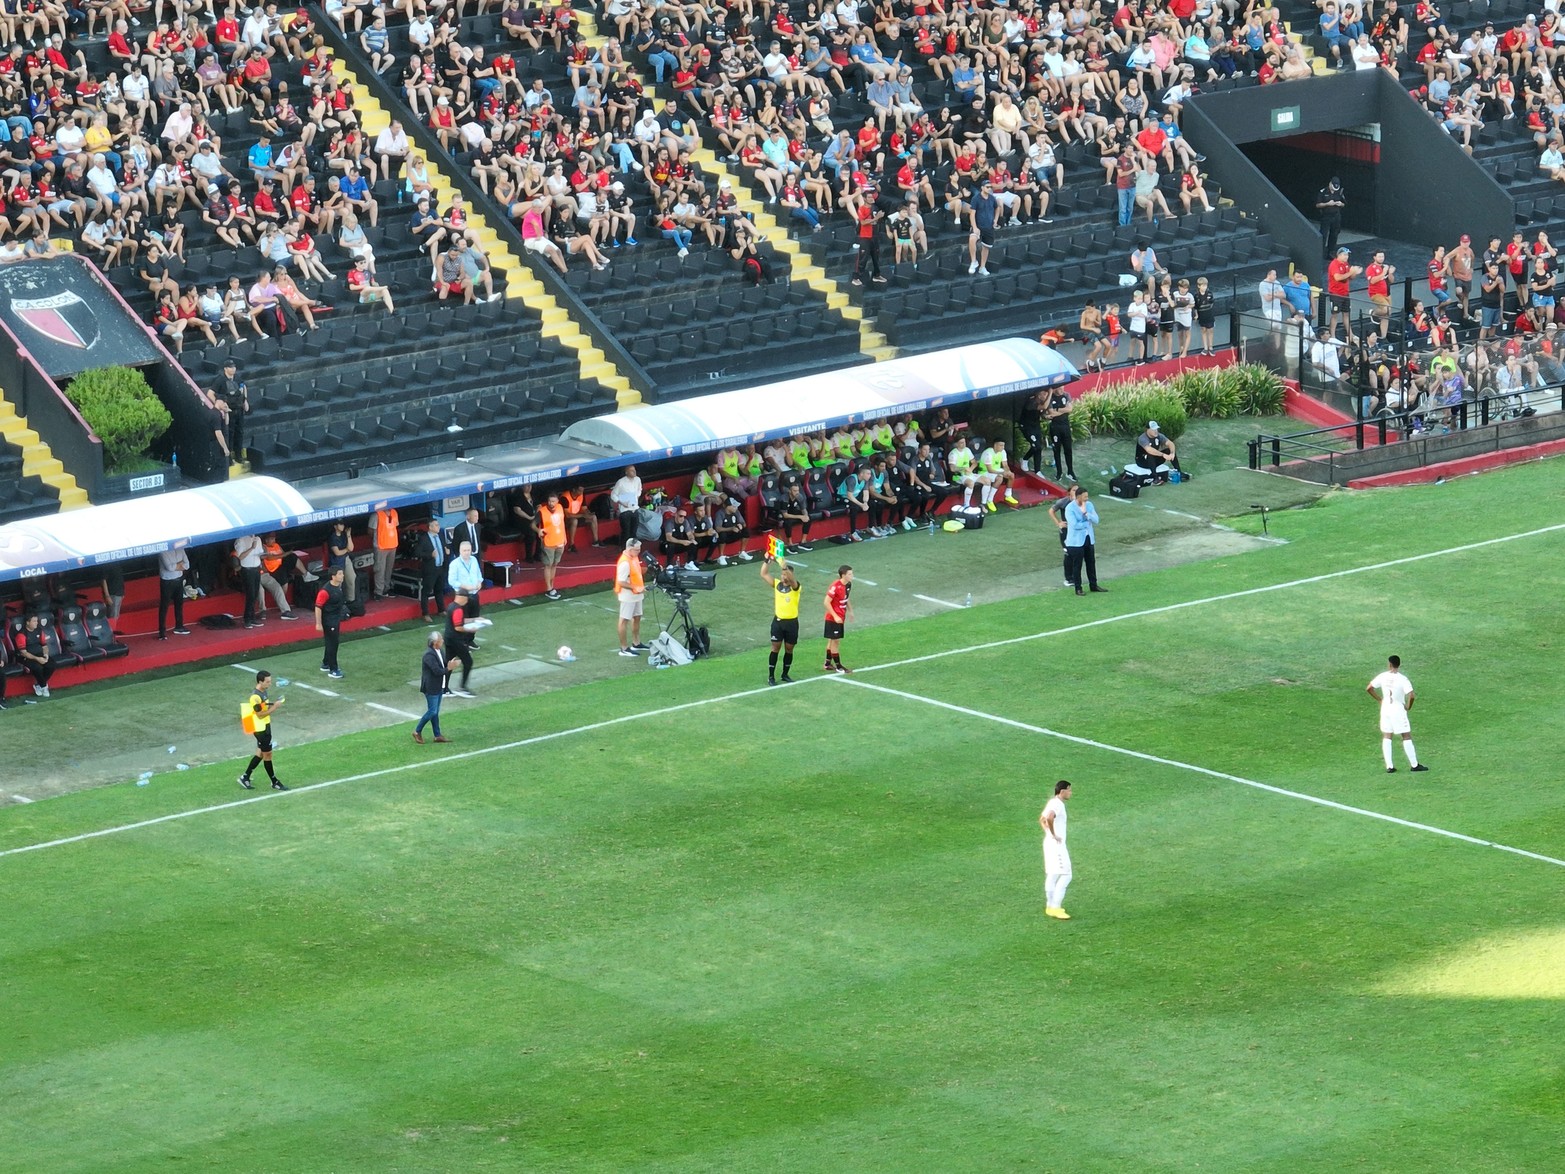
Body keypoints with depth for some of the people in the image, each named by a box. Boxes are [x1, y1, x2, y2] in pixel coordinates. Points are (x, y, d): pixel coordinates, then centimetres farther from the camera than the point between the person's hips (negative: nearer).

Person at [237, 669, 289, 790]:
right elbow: (260, 714, -23)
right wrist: (274, 708, -22)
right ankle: (275, 782, 12)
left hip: (265, 727, 10)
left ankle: (245, 777, 24)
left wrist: (273, 705, -1)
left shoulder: (263, 692, 5)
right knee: (267, 754, 2)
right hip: (260, 729, -10)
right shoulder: (255, 697, -24)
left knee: (260, 753, 16)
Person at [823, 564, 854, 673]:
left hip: (840, 618, 8)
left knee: (832, 640, 16)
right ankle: (838, 666, 5)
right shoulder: (835, 586, -23)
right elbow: (827, 602, -22)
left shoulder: (848, 585, 3)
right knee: (835, 641, -1)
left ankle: (827, 664, 26)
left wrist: (850, 611, 11)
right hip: (833, 618, -8)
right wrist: (835, 616, -24)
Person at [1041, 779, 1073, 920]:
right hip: (1056, 845, -10)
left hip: (1050, 843, 10)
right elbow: (1049, 818, -36)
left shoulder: (1052, 803, 13)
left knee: (1052, 875, 16)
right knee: (1065, 876, -8)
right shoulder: (1058, 804, -18)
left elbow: (1041, 820, 26)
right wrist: (1053, 835, -23)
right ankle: (1055, 908, -10)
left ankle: (1050, 906, 22)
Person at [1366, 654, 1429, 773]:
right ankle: (1414, 765, 10)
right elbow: (1411, 696, -24)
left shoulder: (1382, 677, -4)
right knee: (1407, 737, 5)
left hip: (1385, 709, 4)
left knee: (1386, 737, 10)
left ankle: (1389, 766, 6)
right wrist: (1408, 706, -6)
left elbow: (1368, 688, 1)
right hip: (1398, 710, -4)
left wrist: (1379, 699, 9)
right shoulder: (1403, 679, -16)